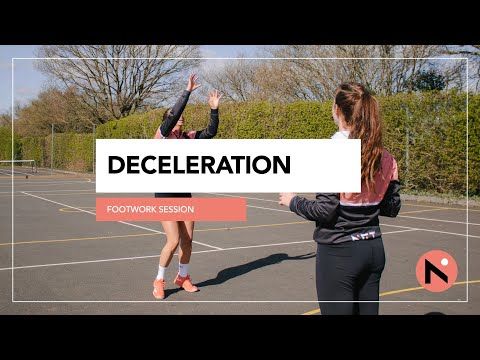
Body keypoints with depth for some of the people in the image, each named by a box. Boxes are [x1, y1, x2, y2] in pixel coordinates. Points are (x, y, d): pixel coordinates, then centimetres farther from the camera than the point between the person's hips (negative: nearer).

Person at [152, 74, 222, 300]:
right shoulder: (162, 135, -8)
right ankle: (159, 280, 10)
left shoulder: (188, 137, 7)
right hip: (165, 195, -5)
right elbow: (173, 114, -23)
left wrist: (214, 109, -8)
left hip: (184, 194, 6)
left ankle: (183, 277, 30)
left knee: (187, 240, 9)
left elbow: (211, 132, 1)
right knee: (173, 241, -11)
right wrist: (187, 92, -23)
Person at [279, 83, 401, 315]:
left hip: (338, 253, -6)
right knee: (368, 310, 16)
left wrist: (293, 201, -1)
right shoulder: (385, 158, 1)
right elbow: (391, 208, 8)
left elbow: (325, 210, -17)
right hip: (374, 250, 6)